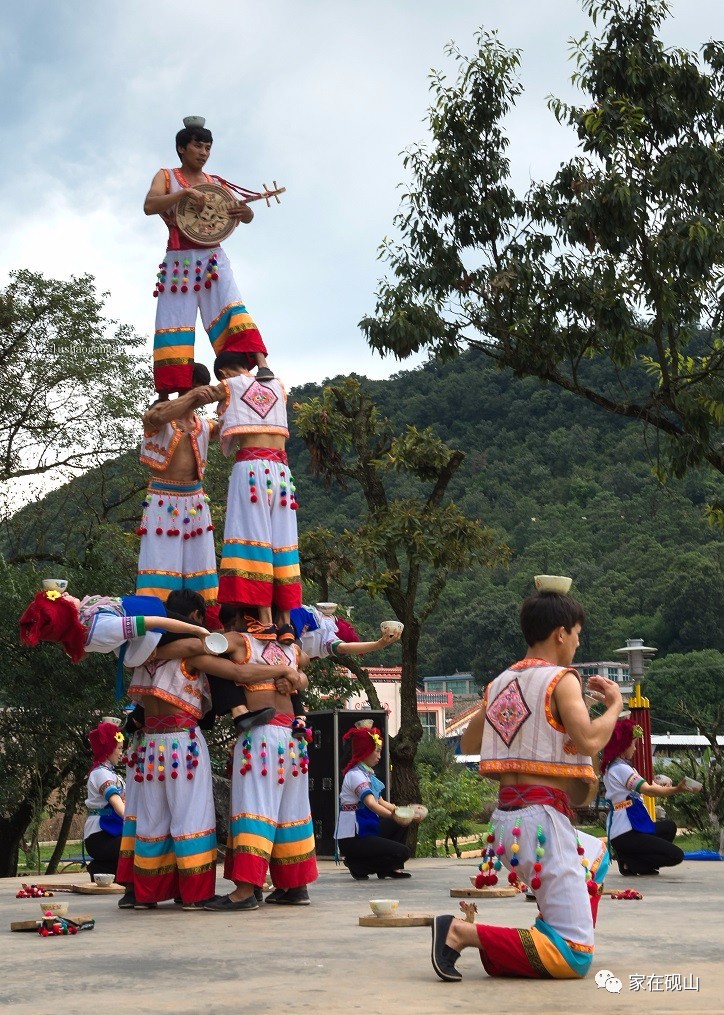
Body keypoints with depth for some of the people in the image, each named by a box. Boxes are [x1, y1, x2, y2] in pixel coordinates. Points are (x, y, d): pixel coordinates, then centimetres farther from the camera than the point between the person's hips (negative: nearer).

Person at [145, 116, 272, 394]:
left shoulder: (215, 183, 17)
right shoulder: (166, 177, 9)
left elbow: (245, 216, 15)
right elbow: (149, 206, -10)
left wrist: (246, 211, -11)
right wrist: (185, 192, -22)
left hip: (213, 259, 2)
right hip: (179, 261, -2)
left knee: (231, 309, -19)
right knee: (175, 322, -6)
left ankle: (261, 365, -34)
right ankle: (168, 394, -8)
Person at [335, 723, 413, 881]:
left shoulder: (367, 773, 14)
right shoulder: (355, 775, -17)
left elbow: (381, 802, 13)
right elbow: (371, 803, -32)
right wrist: (393, 815, -42)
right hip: (352, 839, -10)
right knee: (403, 852, -13)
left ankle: (391, 867, 12)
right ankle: (357, 865, -4)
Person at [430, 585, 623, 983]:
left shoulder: (499, 682, 12)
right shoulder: (561, 679, -8)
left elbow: (468, 744, 23)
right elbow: (588, 740, -21)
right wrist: (615, 705, -3)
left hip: (506, 818, 8)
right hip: (543, 817, -8)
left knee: (597, 855, 37)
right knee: (574, 959, -6)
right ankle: (463, 932, -16)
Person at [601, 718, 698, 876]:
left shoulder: (611, 767, 17)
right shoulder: (620, 768, -16)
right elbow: (648, 790, -25)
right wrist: (677, 789, -27)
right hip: (626, 835, -10)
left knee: (669, 826, 30)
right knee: (676, 855, -11)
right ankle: (629, 863, -5)